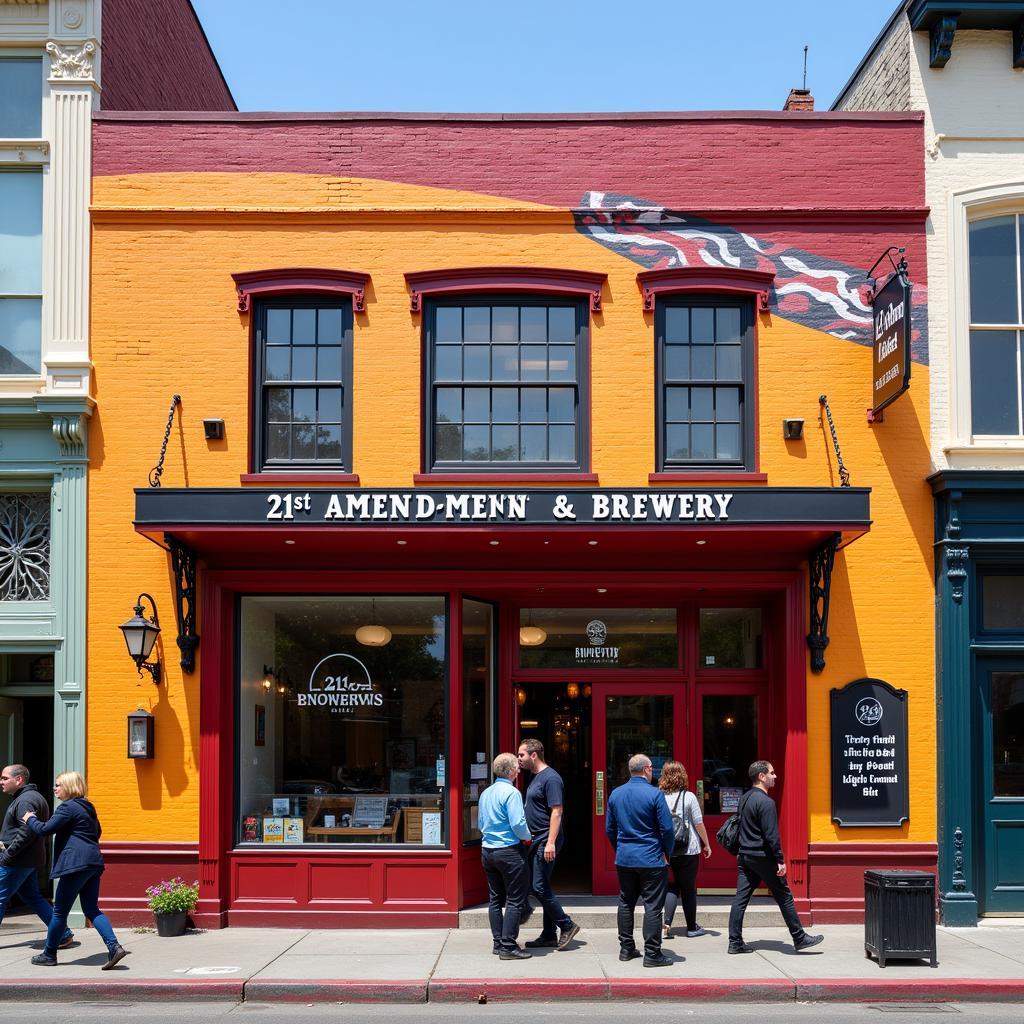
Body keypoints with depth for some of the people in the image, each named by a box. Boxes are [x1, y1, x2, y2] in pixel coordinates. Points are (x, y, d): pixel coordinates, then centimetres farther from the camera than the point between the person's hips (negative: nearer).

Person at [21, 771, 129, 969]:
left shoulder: (68, 807, -9)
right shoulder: (87, 807, 19)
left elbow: (44, 829, -11)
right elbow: (97, 832, 29)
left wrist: (30, 819, 7)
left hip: (76, 864, -9)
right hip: (94, 863, 9)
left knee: (60, 911, 4)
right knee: (92, 910, 9)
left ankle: (49, 955, 14)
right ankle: (114, 947, -7)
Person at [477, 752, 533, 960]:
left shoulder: (485, 793, 11)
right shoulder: (511, 792, -14)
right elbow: (517, 824, -20)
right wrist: (527, 837, -2)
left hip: (487, 850, 8)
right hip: (509, 850, -8)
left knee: (495, 899, 13)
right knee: (514, 900, -3)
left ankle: (498, 942, 16)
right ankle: (508, 946, -6)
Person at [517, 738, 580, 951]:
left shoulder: (550, 778, -15)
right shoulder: (534, 776, 15)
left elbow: (556, 812, -20)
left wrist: (551, 842, -25)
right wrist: (529, 837, 18)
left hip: (546, 841, -10)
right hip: (536, 840, 10)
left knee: (539, 887, -10)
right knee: (541, 887, 11)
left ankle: (567, 926, 2)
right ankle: (549, 935, 17)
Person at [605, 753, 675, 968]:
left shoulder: (615, 794, 5)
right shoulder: (653, 794, -13)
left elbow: (609, 828, 13)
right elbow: (667, 829, -12)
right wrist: (667, 853, 3)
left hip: (624, 859, 6)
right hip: (651, 859, -6)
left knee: (626, 903, 16)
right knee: (653, 906, -1)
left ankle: (626, 948, 21)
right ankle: (652, 954, -1)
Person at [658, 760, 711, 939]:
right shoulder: (688, 797, -7)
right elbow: (699, 823, -5)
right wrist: (706, 844, 7)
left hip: (667, 850, 3)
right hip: (688, 850, -3)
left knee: (674, 885, 13)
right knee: (688, 888, 7)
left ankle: (667, 923, -3)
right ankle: (692, 928, 16)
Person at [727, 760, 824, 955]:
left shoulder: (745, 798, 11)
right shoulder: (766, 802, -16)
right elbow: (771, 835, -19)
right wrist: (780, 860, -15)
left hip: (744, 856, 8)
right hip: (763, 857, -8)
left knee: (741, 898, 5)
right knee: (784, 897, 4)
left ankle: (735, 942, 4)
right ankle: (800, 938, 12)